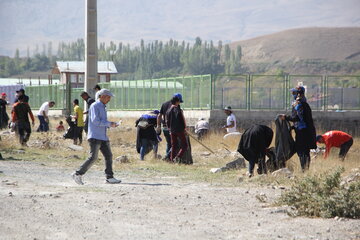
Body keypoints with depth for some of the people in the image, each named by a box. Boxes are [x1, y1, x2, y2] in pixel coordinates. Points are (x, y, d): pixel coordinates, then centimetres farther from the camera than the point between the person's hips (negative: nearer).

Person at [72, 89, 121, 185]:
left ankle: (109, 177, 2)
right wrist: (109, 124, -16)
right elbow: (95, 120, -19)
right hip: (95, 137, -9)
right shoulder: (94, 106, -8)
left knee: (108, 156, 1)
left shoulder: (103, 107, 21)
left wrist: (111, 124, 9)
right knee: (93, 157, -13)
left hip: (103, 137, 9)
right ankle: (78, 174, -7)